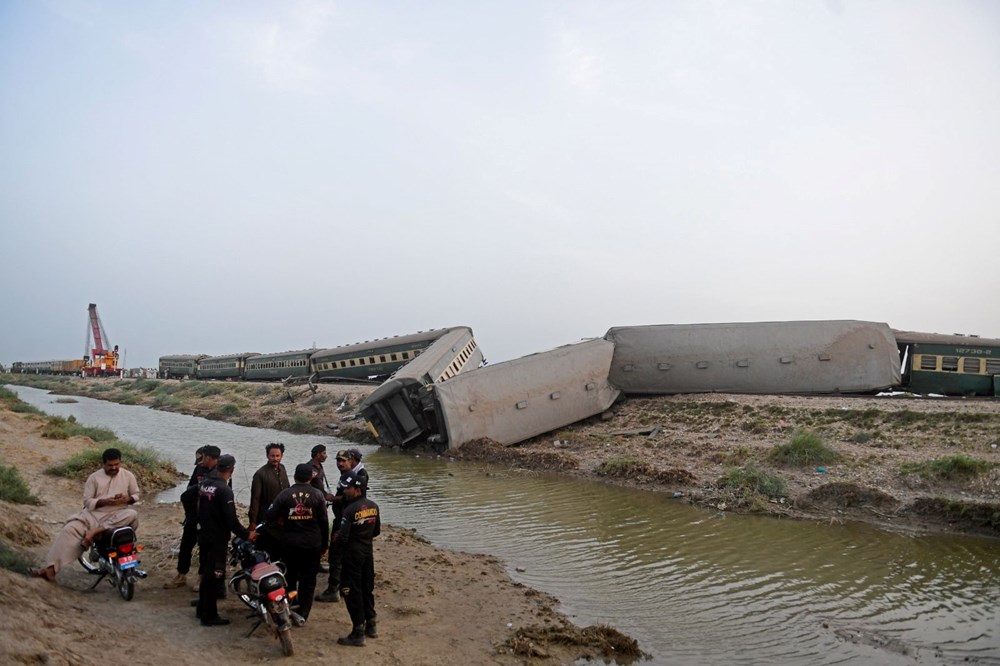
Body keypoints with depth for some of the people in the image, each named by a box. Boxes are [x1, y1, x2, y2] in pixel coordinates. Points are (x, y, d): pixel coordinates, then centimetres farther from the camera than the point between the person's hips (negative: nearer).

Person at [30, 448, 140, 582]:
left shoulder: (128, 476, 4)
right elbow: (87, 501, 1)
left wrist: (126, 499, -11)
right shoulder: (94, 477, 3)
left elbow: (136, 495, 11)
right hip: (94, 514, 1)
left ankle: (95, 531, -32)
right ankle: (50, 569, -26)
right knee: (69, 530, -22)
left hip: (117, 516, -1)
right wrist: (104, 501, -17)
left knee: (133, 515, -33)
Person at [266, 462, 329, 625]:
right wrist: (324, 544, 7)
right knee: (308, 579, 8)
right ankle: (302, 615, 8)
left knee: (289, 577, 16)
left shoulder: (285, 494, -5)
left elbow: (271, 515, -6)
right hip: (312, 544, -1)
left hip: (289, 543, 1)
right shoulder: (317, 495, -5)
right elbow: (324, 521, -3)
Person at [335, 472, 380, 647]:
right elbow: (377, 531, 10)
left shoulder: (350, 510, -20)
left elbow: (343, 537, -20)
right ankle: (370, 626, 28)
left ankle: (358, 633, 5)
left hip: (353, 553, -7)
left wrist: (336, 538, 1)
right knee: (367, 588, 18)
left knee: (352, 592, 2)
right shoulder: (374, 506, 1)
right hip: (368, 551, 7)